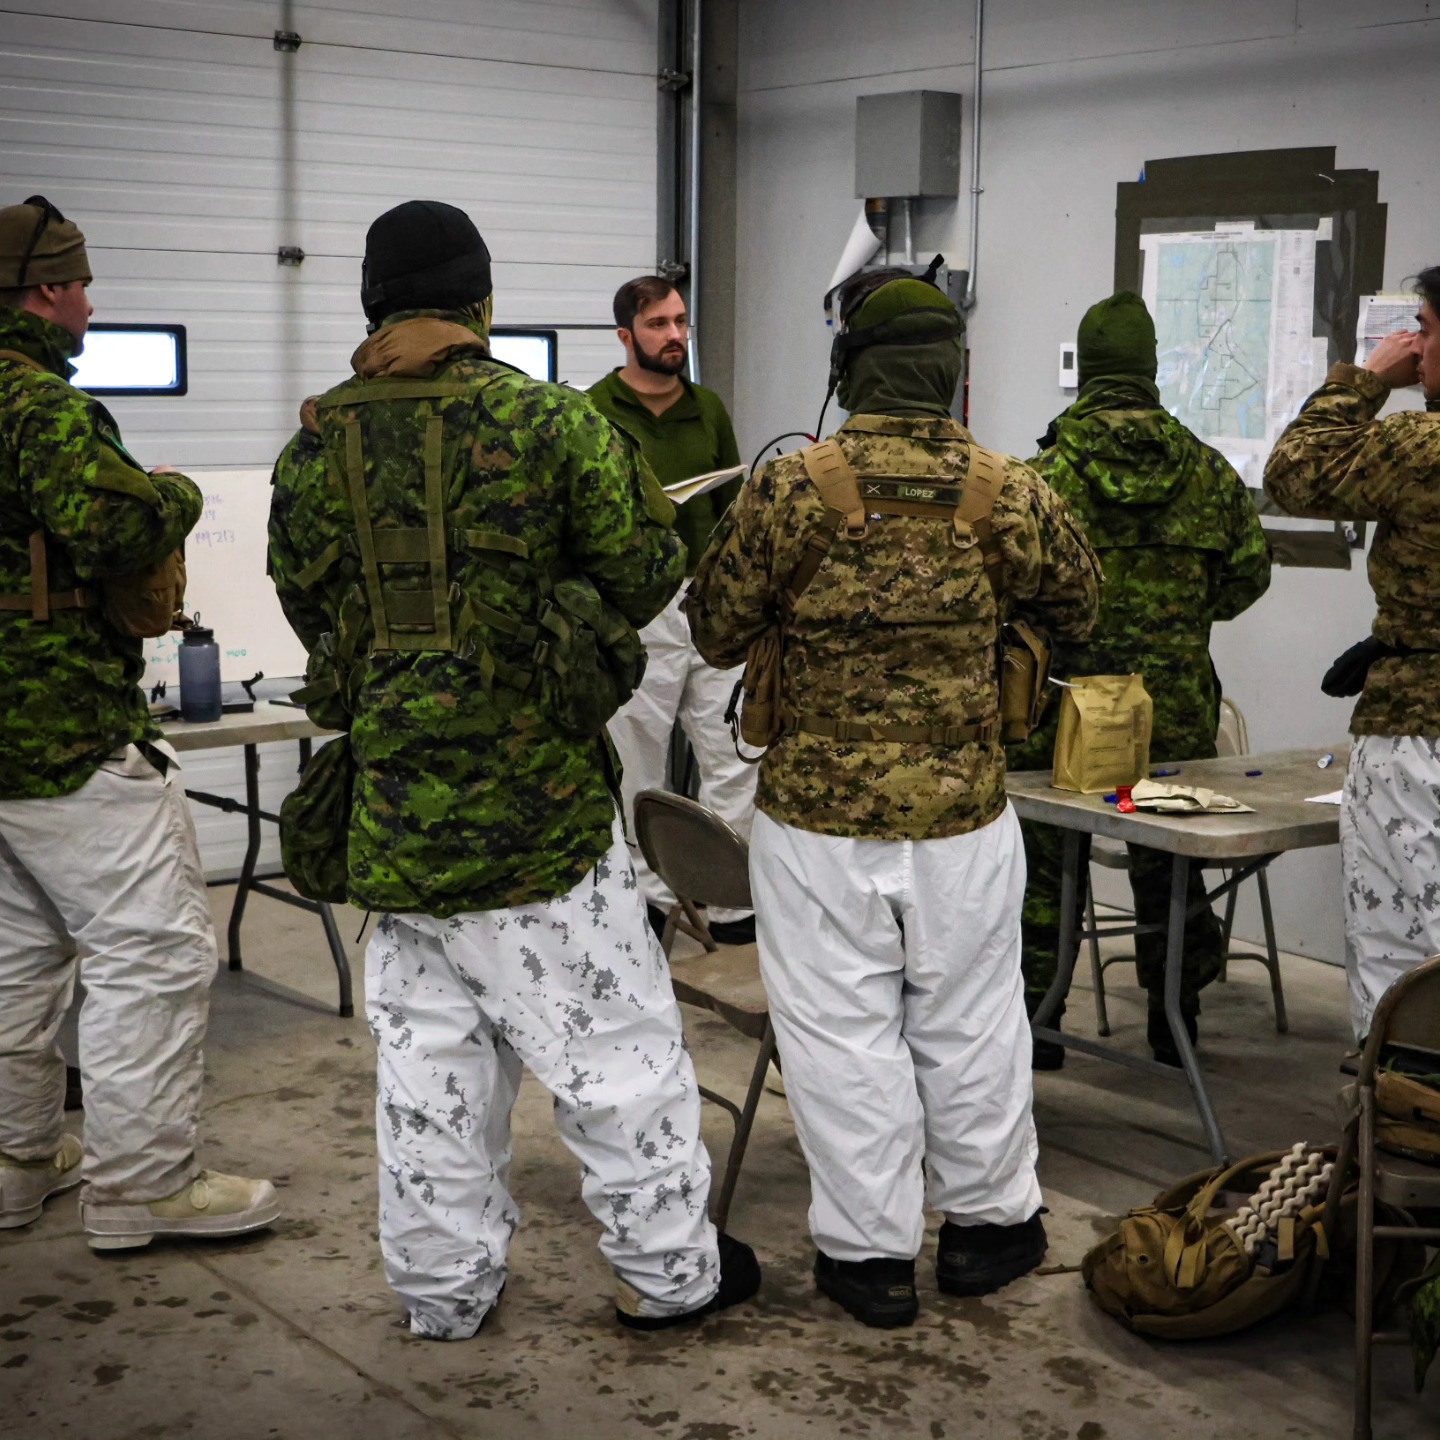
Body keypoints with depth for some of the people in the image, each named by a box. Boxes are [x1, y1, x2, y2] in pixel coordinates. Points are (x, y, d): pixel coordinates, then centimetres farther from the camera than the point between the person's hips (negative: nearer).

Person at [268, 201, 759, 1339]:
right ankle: (669, 1268, 21)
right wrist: (623, 471, 12)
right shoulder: (548, 422, -11)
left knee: (427, 1053, 15)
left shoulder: (316, 443, 1)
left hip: (394, 811, 4)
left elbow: (310, 611, 10)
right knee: (611, 1043, 9)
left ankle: (445, 1286, 26)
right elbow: (646, 578, -7)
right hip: (536, 800, -4)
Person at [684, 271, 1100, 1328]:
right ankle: (988, 1222, 33)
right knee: (969, 1023, 17)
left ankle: (870, 1251, 19)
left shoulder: (790, 490, -12)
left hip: (820, 820, -2)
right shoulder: (1009, 493, -6)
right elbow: (1079, 606, 10)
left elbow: (716, 634, -2)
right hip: (966, 818, 2)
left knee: (844, 1032, 10)